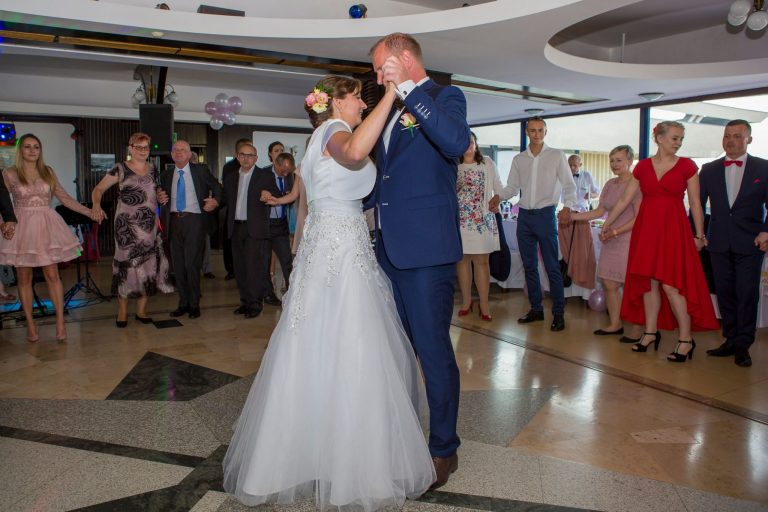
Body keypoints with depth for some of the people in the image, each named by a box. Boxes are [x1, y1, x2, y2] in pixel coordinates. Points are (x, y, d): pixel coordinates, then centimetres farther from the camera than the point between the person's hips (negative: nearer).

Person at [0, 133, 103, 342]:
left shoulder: (48, 172, 8)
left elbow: (64, 197, 7)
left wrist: (89, 212, -1)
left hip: (46, 226, 1)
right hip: (22, 227, -1)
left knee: (52, 275, -1)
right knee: (24, 279, 5)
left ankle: (60, 322, 4)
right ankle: (30, 324, 15)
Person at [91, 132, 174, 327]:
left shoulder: (152, 169, 12)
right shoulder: (121, 169, -2)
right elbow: (98, 189, -3)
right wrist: (96, 204, -23)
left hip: (150, 225, 5)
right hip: (127, 225, -4)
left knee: (149, 264, 5)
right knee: (127, 263, -3)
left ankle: (141, 310, 16)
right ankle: (122, 312, 8)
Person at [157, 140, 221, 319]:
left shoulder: (201, 170, 2)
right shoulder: (166, 175, 13)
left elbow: (217, 188, 10)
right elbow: (164, 200, 20)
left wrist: (215, 201, -8)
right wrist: (160, 199, -2)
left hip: (194, 220, -4)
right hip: (175, 222, 5)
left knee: (192, 263, -8)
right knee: (178, 264, 8)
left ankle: (194, 304, 6)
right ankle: (183, 303, 20)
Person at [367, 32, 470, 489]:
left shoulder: (445, 97, -4)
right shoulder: (393, 110, 19)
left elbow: (457, 143, -26)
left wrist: (408, 88, -23)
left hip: (426, 247, -8)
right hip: (391, 246, 8)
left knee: (433, 349, 0)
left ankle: (444, 450, 16)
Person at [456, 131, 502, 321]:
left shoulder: (487, 163, 7)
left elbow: (498, 187, 10)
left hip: (481, 219, -1)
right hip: (459, 219, 1)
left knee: (481, 261, -1)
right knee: (462, 259, 5)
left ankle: (484, 304, 3)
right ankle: (466, 301, 14)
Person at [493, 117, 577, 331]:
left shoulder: (556, 156, 1)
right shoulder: (518, 159, 11)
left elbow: (569, 185, 0)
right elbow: (512, 186, 13)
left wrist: (567, 206, -17)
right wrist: (499, 197, -7)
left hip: (545, 214, -4)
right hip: (524, 215, 4)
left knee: (552, 267, -5)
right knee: (529, 266, 10)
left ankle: (558, 313, 2)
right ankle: (536, 309, 21)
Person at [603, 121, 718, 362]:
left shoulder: (687, 166, 0)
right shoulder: (643, 166, 6)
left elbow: (695, 203, 1)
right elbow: (625, 200, 10)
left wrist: (699, 235, 0)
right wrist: (608, 223, 11)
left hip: (673, 228, -3)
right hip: (646, 228, 3)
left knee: (670, 284, -8)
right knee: (649, 282, 7)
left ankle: (686, 339, 2)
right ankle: (650, 333, 18)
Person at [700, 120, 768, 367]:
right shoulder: (709, 169, 9)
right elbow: (697, 204, 10)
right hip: (719, 243, 2)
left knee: (747, 294, -3)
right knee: (725, 293, 7)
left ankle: (743, 345, 6)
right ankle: (731, 340, 17)